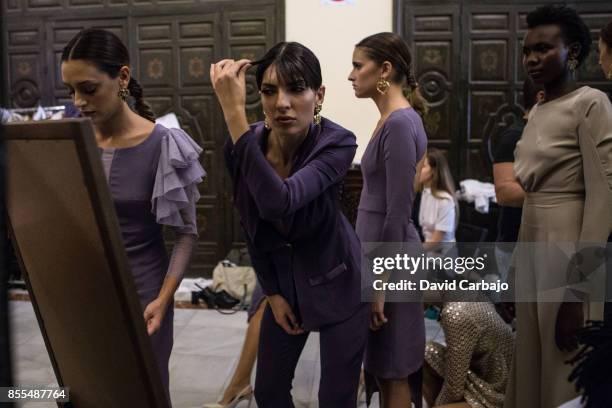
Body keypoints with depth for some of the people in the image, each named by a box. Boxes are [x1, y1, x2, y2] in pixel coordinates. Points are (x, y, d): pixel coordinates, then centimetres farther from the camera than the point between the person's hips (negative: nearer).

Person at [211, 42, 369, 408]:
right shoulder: (245, 145, -15)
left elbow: (278, 202, -43)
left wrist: (234, 113, -45)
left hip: (336, 283, -4)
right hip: (282, 279, 4)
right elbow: (252, 224, -1)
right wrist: (272, 293, 1)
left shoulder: (338, 142, -27)